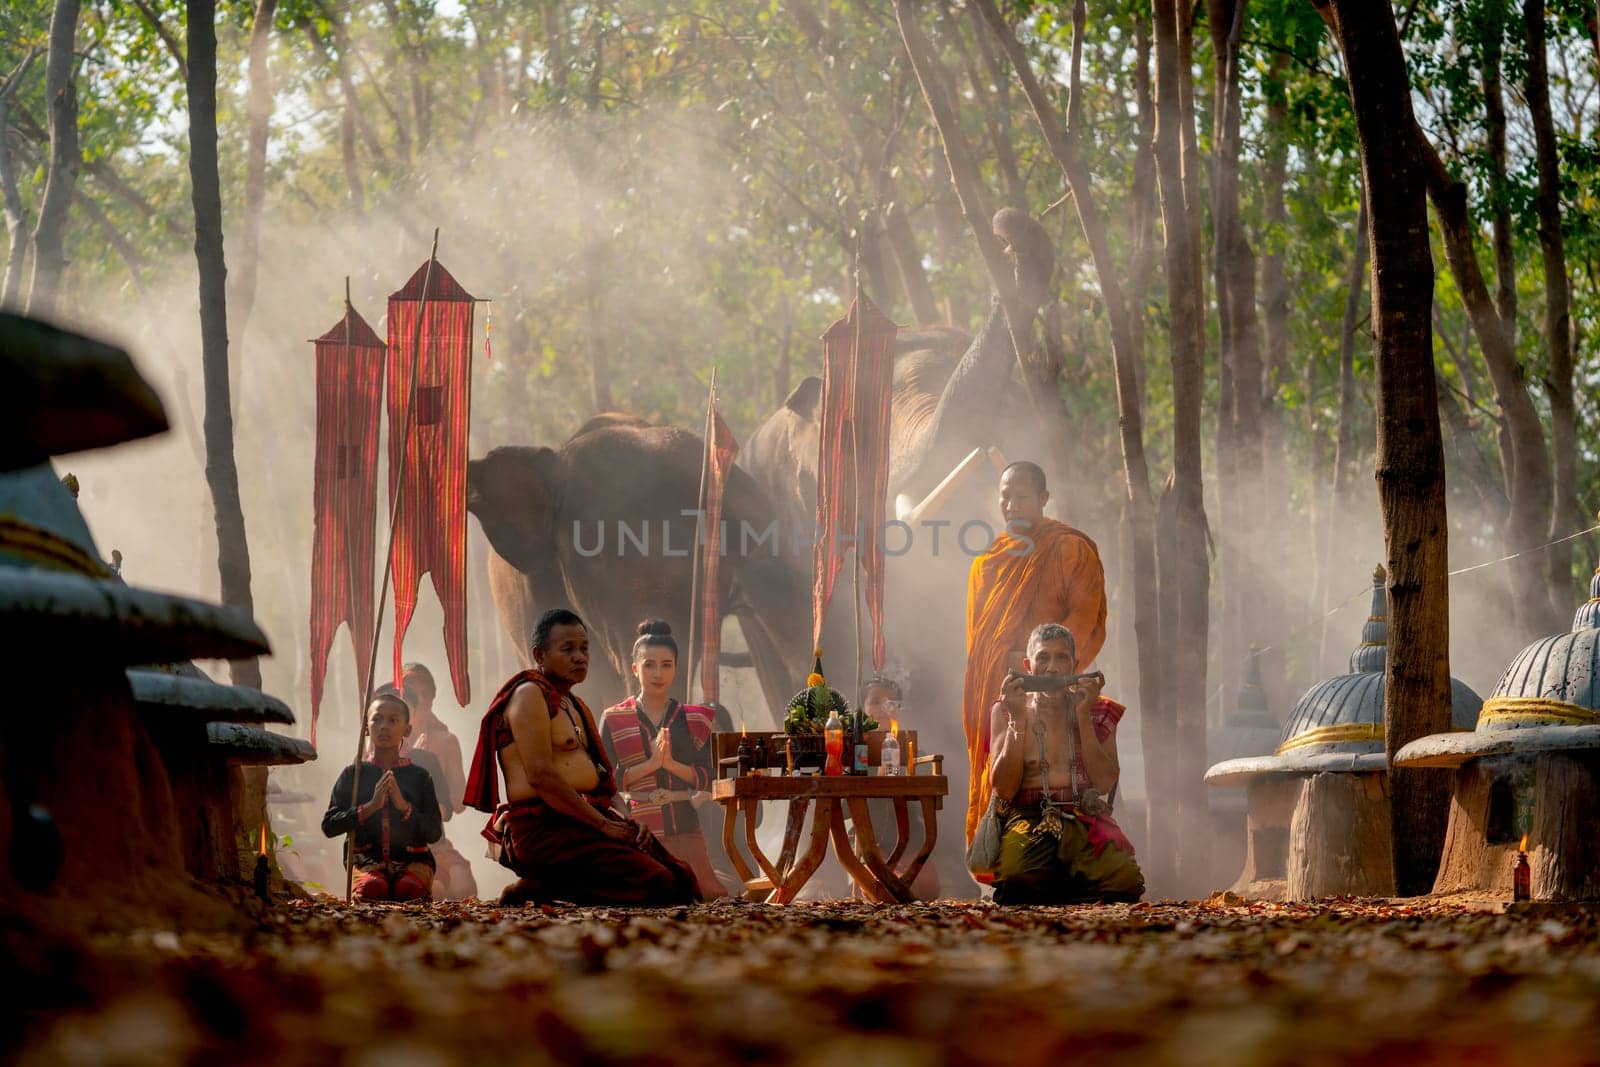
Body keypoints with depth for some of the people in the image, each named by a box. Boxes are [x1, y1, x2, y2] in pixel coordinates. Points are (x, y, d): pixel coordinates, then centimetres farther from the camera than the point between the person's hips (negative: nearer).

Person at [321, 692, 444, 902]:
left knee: (410, 889, -34)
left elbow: (434, 832, 4)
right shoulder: (353, 774, 10)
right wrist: (370, 807, -10)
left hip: (412, 860, 0)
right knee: (371, 887, -35)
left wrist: (404, 806, -12)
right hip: (368, 859, 0)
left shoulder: (419, 776, 10)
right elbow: (329, 825, 2)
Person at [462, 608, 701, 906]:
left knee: (682, 881, 0)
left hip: (582, 822, 10)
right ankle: (540, 887, -10)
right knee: (658, 886, -21)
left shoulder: (576, 705, 24)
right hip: (543, 828, -10)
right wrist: (604, 824, -16)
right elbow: (541, 775, -17)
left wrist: (627, 823, -1)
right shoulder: (529, 694, -6)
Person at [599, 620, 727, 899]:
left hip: (684, 831, 1)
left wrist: (671, 764, -15)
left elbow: (708, 779, 3)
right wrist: (650, 764, -16)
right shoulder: (613, 720, 6)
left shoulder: (695, 720, 11)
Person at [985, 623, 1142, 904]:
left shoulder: (1099, 712, 14)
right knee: (1019, 884, -36)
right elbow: (1004, 789, -1)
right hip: (1026, 818, -2)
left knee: (1126, 882, -30)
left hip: (1084, 819, 2)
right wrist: (1017, 720, -8)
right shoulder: (1005, 712, 11)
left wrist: (1083, 714, -5)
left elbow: (1104, 784, -1)